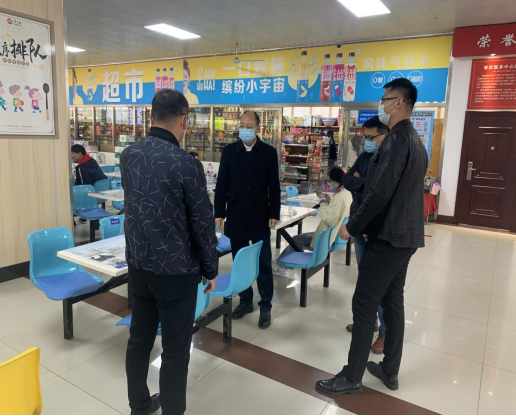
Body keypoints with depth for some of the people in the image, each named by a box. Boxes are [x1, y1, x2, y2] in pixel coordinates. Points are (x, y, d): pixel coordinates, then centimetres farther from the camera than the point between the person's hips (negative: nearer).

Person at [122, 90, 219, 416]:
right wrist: (211, 268, -1)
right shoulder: (186, 163, -19)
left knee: (140, 337, 19)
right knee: (175, 349, 8)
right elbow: (203, 223, -13)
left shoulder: (129, 156, 1)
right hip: (176, 269, -6)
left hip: (138, 263, 7)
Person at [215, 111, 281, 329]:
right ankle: (245, 301, 26)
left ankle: (265, 307, 17)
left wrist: (274, 214, -4)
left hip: (260, 217, -1)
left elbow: (274, 186, 1)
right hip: (236, 217, 2)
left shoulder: (269, 152, -1)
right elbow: (222, 184, 3)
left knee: (264, 264, 5)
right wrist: (219, 213, -1)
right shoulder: (229, 151, 3)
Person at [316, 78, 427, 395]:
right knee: (393, 302, 16)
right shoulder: (415, 141, 14)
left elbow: (380, 193, -24)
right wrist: (366, 226, 18)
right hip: (405, 234, 10)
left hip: (389, 237, -10)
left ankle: (352, 378, 11)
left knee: (365, 305, -1)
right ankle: (390, 371, 29)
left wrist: (353, 227, -12)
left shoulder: (397, 140, -17)